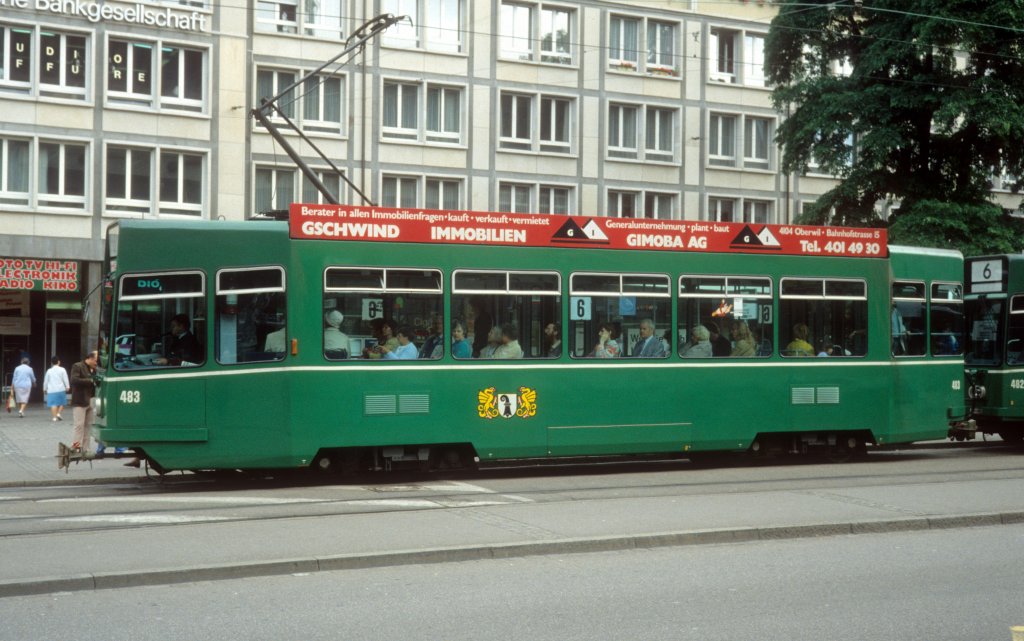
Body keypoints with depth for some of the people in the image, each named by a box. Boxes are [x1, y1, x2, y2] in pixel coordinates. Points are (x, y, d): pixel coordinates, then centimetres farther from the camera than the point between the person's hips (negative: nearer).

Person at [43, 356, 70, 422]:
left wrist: (45, 389, 21)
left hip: (51, 390, 1)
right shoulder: (62, 370, -1)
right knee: (62, 403, 12)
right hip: (60, 389, -1)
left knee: (53, 404, -1)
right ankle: (58, 414, -4)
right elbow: (65, 379, -4)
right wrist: (67, 387, 2)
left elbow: (46, 381, 10)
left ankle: (54, 417, -5)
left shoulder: (49, 371, 5)